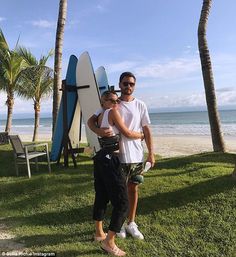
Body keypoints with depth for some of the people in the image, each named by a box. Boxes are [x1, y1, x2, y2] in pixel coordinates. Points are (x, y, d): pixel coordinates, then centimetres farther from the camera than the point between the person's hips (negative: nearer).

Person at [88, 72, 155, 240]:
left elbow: (147, 130, 5)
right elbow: (91, 120, -5)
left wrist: (151, 153, 1)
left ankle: (131, 223, 29)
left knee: (134, 189, 12)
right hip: (118, 156, -2)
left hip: (137, 156, 2)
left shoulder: (140, 105, 3)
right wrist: (98, 131, -27)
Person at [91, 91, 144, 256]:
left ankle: (99, 233, 35)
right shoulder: (113, 112, -7)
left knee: (101, 196, 20)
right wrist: (141, 135, 10)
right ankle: (109, 242, 4)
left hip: (100, 158, 10)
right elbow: (127, 133, -6)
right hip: (110, 160, -10)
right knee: (122, 202, -3)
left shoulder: (100, 116, 16)